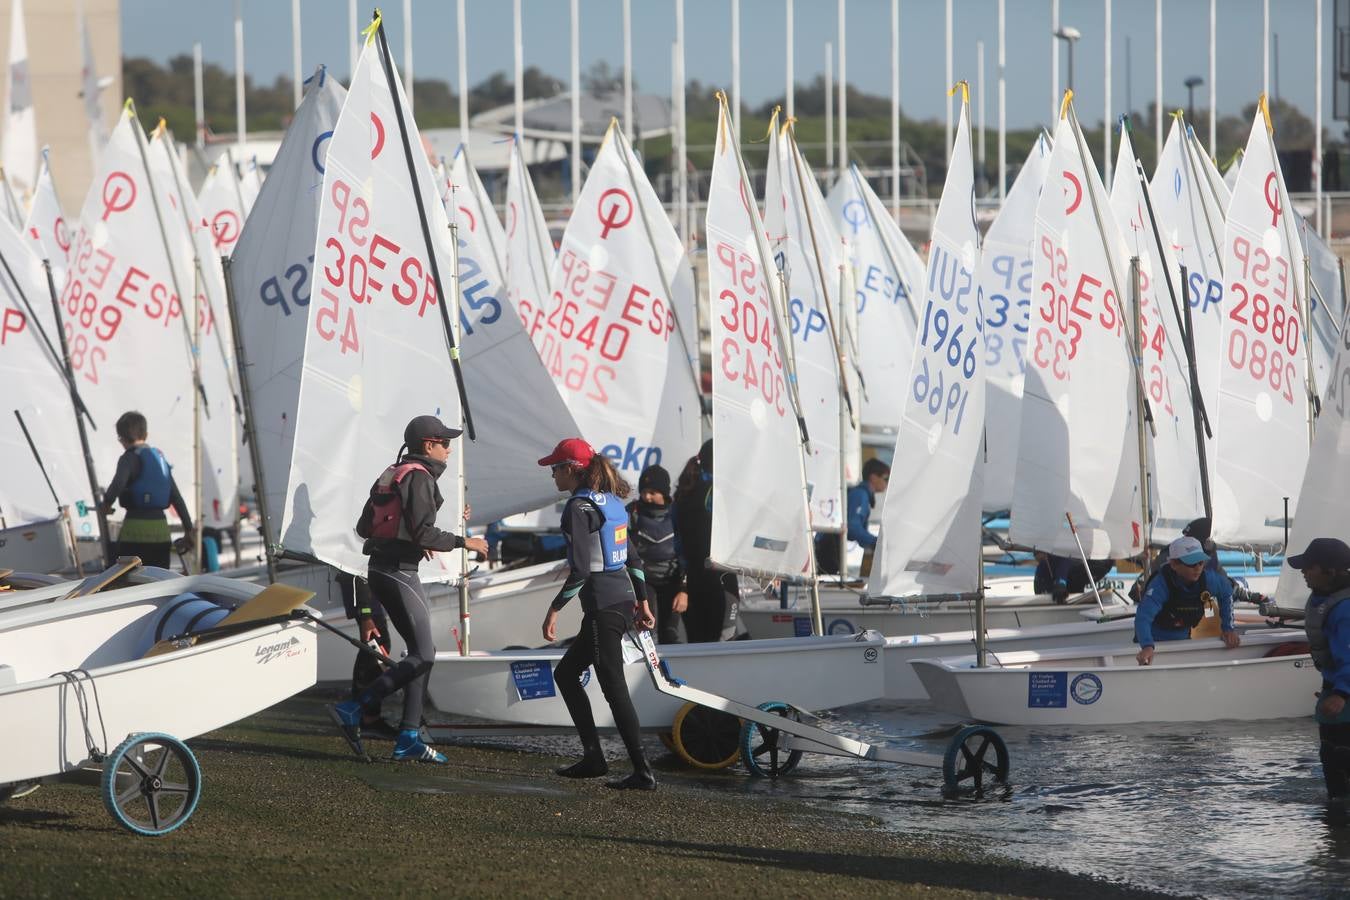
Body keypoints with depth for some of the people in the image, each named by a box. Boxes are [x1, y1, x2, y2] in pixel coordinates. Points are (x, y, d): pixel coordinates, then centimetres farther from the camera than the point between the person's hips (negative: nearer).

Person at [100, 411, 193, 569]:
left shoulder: (130, 458, -6)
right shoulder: (160, 458, 17)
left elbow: (118, 483, -26)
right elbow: (177, 498, 17)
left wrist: (107, 502, -7)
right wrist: (188, 529, 20)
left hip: (136, 527, -7)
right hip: (161, 528, 7)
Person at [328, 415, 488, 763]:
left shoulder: (392, 475, 17)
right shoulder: (419, 478, -12)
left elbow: (363, 527, 20)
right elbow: (424, 533, -20)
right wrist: (462, 542, -7)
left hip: (381, 567, 10)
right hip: (398, 573, -10)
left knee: (422, 653, 11)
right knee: (422, 655, -10)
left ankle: (409, 737, 8)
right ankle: (351, 711, -13)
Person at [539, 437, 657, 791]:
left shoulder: (579, 507, -13)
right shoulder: (610, 502, 14)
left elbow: (580, 569, -20)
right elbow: (633, 558, 18)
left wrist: (554, 609, -15)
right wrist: (642, 602, 24)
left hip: (603, 607, -10)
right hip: (625, 600, 10)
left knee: (613, 686, -7)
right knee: (565, 673, 19)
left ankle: (643, 772, -9)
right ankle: (592, 757, 17)